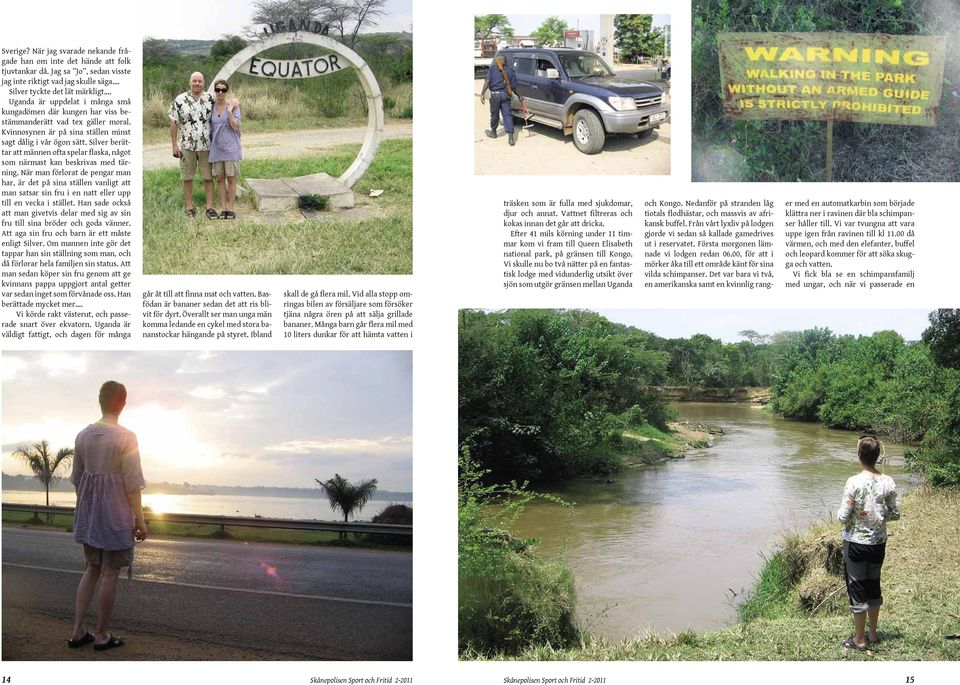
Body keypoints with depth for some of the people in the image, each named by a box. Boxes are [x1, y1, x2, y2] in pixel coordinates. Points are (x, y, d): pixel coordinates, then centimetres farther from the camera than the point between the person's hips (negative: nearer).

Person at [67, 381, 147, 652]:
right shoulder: (125, 438, -15)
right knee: (110, 573, 4)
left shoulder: (83, 435, 2)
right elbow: (132, 484, -14)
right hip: (116, 510, -6)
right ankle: (102, 635, 12)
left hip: (88, 510, 6)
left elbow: (77, 477, 10)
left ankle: (77, 631, 15)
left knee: (92, 569, 17)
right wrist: (140, 520, -7)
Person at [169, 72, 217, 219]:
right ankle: (189, 208, 13)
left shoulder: (210, 99, 2)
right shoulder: (180, 100, -2)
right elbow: (173, 123, -1)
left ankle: (210, 207, 8)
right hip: (187, 146, -1)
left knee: (208, 177, 3)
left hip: (206, 146, 1)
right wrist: (174, 145, -4)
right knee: (187, 177, 5)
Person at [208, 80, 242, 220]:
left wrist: (229, 111, -19)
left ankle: (231, 208, 7)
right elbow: (210, 127, 16)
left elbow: (235, 127, -13)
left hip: (230, 147, -4)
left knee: (231, 178, -1)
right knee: (220, 178, 5)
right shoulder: (212, 106, 6)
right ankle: (223, 208, 11)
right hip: (216, 147, 4)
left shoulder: (233, 105, -6)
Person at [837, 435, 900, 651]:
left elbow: (843, 517, -17)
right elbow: (895, 514, 2)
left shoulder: (854, 482, -19)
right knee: (874, 586, 19)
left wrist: (842, 511, 4)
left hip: (856, 542, -5)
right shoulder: (888, 483, -6)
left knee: (857, 588, 6)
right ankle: (873, 634, 31)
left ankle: (859, 639, 14)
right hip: (879, 542, 5)